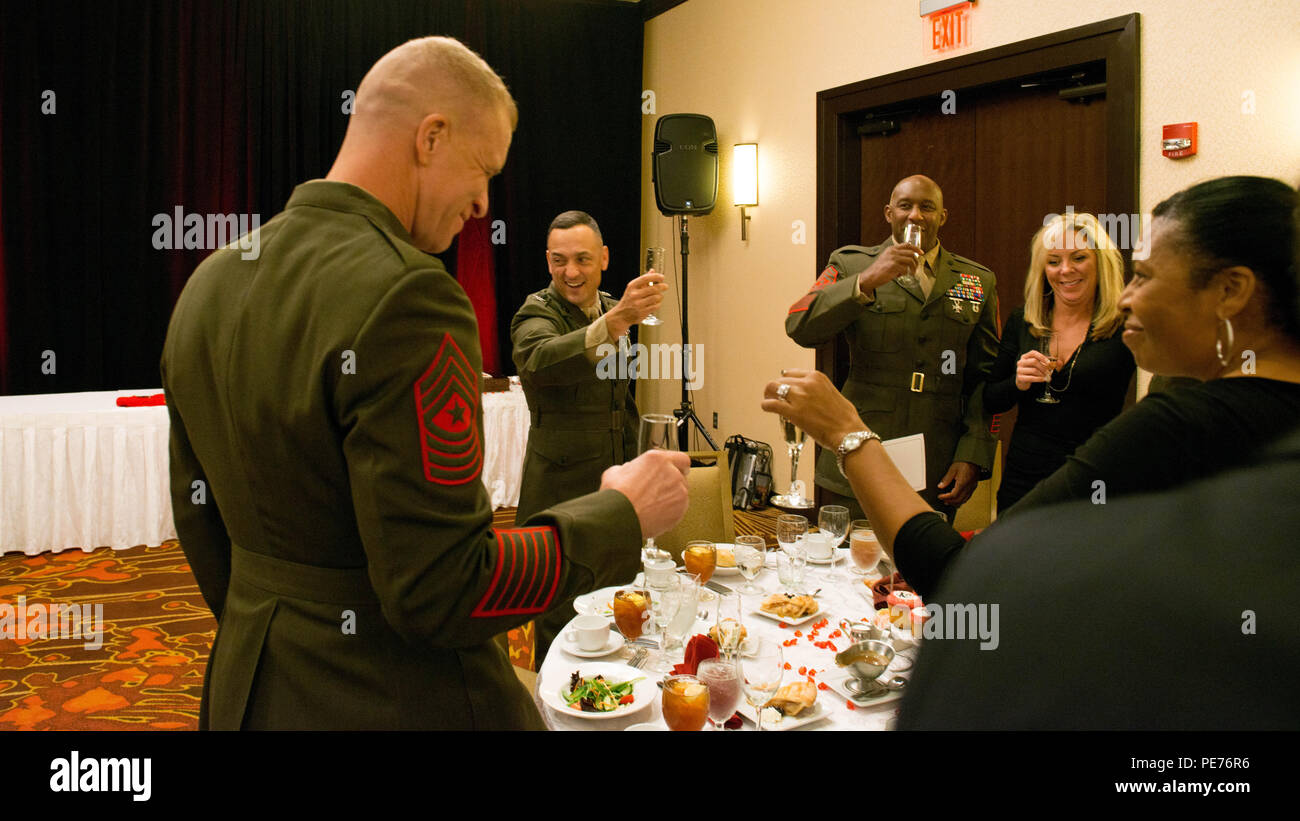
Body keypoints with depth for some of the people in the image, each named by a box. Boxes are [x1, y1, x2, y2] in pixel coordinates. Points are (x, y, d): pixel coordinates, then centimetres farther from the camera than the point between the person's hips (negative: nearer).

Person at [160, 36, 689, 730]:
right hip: (395, 700, -7)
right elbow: (442, 592, -26)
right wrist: (619, 514, -14)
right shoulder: (405, 297, -25)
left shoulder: (208, 284, 2)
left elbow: (200, 523, 10)